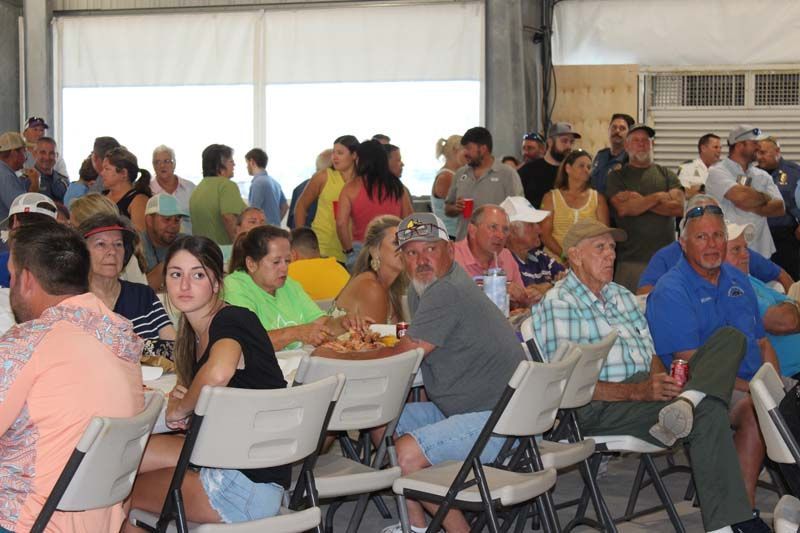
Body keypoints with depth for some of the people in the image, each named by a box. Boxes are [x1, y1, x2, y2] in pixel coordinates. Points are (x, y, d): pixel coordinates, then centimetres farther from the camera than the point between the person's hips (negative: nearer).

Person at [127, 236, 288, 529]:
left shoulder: (232, 321, -15)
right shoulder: (195, 332, 12)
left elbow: (218, 372, -39)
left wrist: (180, 409, -20)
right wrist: (183, 398, 0)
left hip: (251, 483, -8)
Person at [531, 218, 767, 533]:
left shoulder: (622, 296, 25)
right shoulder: (557, 305, -4)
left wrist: (661, 382, -5)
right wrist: (636, 392, -23)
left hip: (646, 392, 9)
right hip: (598, 409, -9)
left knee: (729, 338, -8)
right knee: (708, 413, -30)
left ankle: (683, 403, -35)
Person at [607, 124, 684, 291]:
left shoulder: (667, 175, 15)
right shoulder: (617, 176, 10)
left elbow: (679, 207, 0)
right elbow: (623, 209, -7)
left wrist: (641, 201, -6)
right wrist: (658, 197, -3)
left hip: (666, 256, 2)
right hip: (632, 258, -2)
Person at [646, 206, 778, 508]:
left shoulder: (738, 280, 17)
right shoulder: (671, 292, -6)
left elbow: (763, 343, 20)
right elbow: (692, 365, -13)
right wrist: (750, 388, -18)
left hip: (754, 385, 7)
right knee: (754, 409, -34)